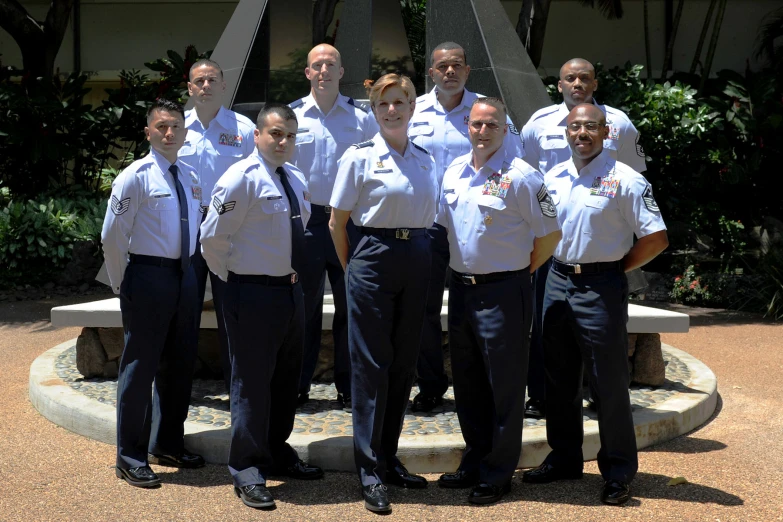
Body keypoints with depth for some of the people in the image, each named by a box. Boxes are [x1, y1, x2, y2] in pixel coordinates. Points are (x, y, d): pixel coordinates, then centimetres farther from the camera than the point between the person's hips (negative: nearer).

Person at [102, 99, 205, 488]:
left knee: (179, 364, 15)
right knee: (140, 366, -1)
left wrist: (189, 271, 14)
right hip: (148, 276, -7)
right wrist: (122, 284, -5)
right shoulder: (136, 177, -10)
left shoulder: (190, 178, 10)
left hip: (184, 276, 7)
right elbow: (112, 236, -9)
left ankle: (167, 444, 30)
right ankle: (131, 457, 9)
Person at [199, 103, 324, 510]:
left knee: (286, 377, 18)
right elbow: (212, 237, -15)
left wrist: (292, 276, 15)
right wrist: (231, 277, -5)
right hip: (254, 293, -8)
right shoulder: (242, 178, -14)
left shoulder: (295, 180, 10)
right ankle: (247, 471, 10)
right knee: (252, 380, -1)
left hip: (291, 290, 8)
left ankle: (277, 453, 35)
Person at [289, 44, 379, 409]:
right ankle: (297, 386, 16)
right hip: (306, 219, 0)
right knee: (305, 304, 6)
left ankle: (348, 388, 14)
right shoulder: (292, 116, 6)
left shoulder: (362, 116, 5)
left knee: (350, 304, 3)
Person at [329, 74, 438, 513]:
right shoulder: (360, 157, -3)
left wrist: (420, 254, 12)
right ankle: (370, 471, 3)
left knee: (404, 365, 9)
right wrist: (352, 269, 4)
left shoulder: (426, 160, 11)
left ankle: (389, 459, 21)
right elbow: (337, 223, 0)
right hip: (375, 257, -5)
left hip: (417, 260, 5)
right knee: (372, 365, -3)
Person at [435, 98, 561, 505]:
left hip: (502, 292, -6)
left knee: (503, 387, 2)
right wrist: (459, 271, 14)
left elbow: (550, 234, -8)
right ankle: (474, 463, 28)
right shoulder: (453, 172, 8)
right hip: (461, 287, 7)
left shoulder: (520, 177, -11)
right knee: (467, 383, 15)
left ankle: (497, 474, 11)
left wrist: (522, 271, 0)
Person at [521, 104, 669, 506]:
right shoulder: (553, 178, 8)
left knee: (608, 383, 0)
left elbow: (656, 239, -10)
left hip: (600, 288, -6)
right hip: (558, 282, 6)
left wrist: (616, 268, -6)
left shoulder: (625, 180, -9)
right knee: (559, 379, 13)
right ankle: (564, 458, 27)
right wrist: (555, 268, 9)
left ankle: (619, 472, 12)